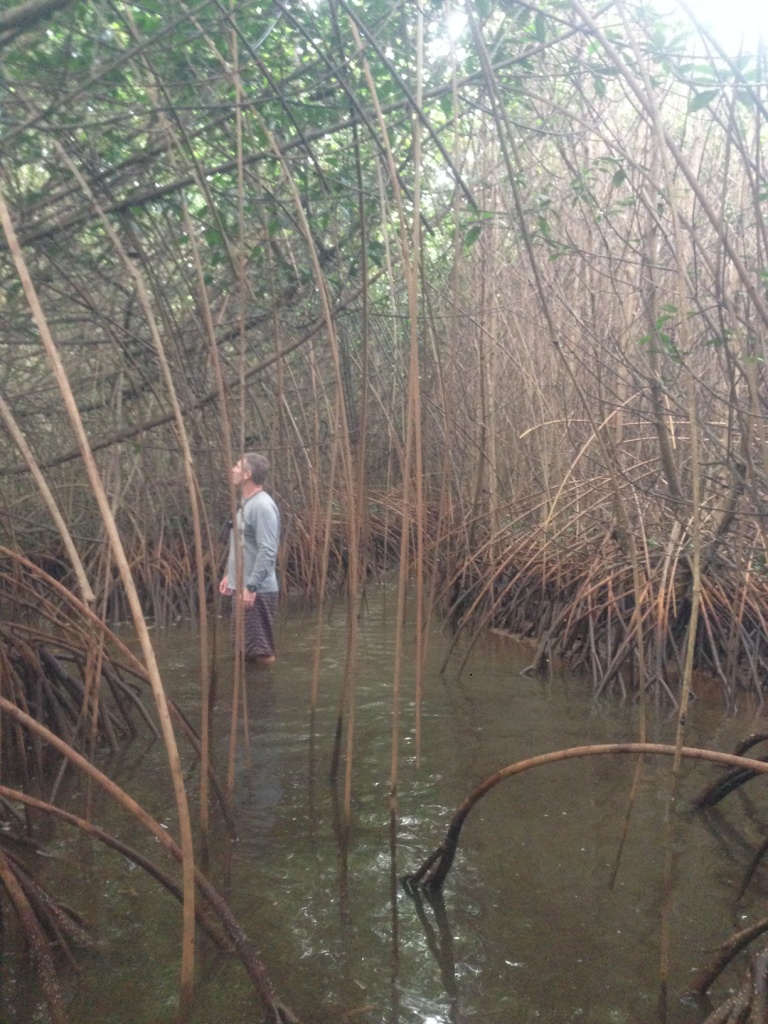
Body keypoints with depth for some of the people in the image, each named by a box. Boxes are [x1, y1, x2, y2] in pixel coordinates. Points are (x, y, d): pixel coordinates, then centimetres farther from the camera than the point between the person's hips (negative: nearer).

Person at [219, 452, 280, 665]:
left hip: (257, 591, -10)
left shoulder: (262, 506, -18)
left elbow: (267, 552, -24)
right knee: (245, 648, 17)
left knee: (260, 653, -2)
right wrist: (229, 575, 22)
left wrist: (251, 587, -25)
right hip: (243, 587, 10)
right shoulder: (245, 503, 13)